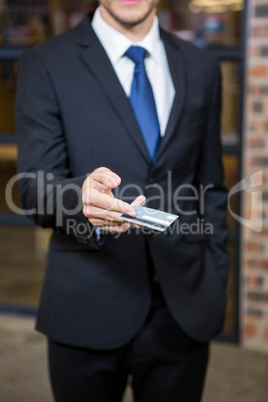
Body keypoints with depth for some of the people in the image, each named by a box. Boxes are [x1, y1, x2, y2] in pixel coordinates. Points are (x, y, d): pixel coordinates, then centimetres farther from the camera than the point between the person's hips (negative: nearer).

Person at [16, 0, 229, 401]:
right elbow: (34, 187, -11)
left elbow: (211, 187, 13)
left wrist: (216, 279, 8)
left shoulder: (201, 67, 9)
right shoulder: (46, 64, -3)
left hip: (184, 307, 3)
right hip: (89, 307, -2)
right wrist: (81, 196, -33)